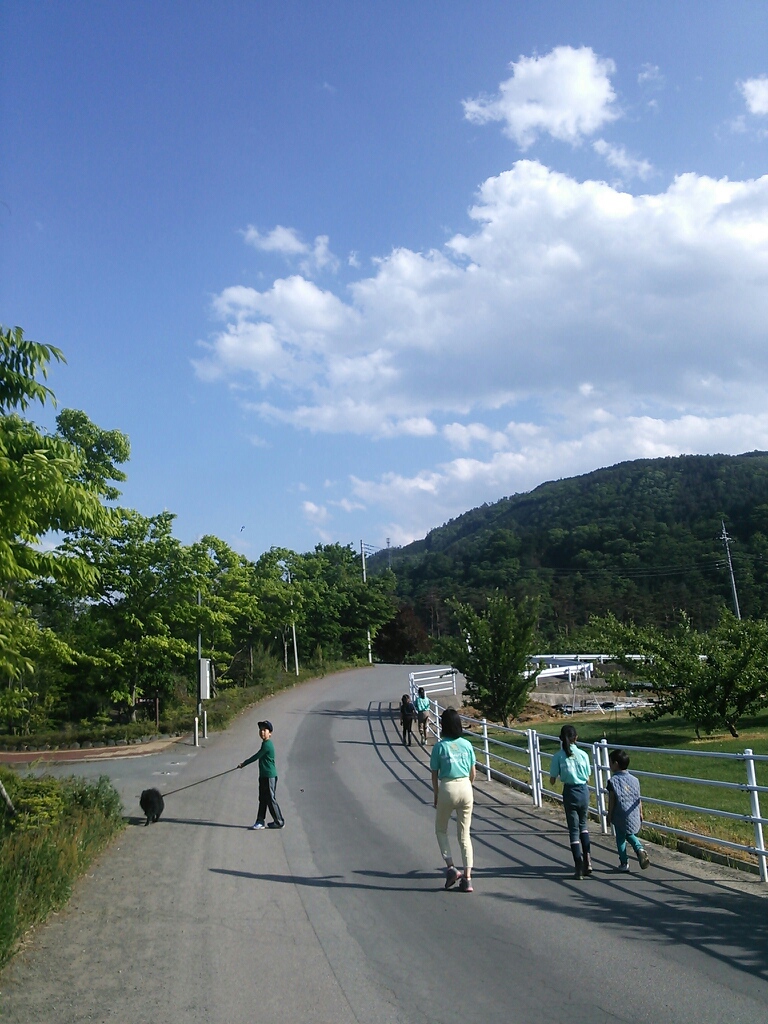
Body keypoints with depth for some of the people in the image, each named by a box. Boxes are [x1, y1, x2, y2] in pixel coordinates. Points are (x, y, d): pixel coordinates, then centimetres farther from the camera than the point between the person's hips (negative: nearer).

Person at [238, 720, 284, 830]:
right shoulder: (265, 744, 13)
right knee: (263, 799, 12)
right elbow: (258, 757, 22)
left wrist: (243, 764, -5)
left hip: (269, 776, -10)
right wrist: (244, 763, 25)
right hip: (264, 775, 10)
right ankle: (260, 821, 17)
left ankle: (279, 822, 6)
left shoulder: (267, 744, -18)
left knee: (271, 799, -3)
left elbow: (256, 756, -15)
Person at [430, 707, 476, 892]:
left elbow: (435, 775, -1)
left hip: (447, 788, -3)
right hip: (465, 787, 3)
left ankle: (451, 867, 4)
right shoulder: (467, 745, 3)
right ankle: (467, 878, 6)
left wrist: (436, 796, 11)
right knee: (464, 834, 10)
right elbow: (473, 773, 8)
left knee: (440, 830, 17)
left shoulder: (439, 746, -5)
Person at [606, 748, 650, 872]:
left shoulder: (613, 780, -11)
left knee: (620, 839, 8)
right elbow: (638, 799, 7)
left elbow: (612, 801, -10)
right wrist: (640, 813, 17)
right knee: (630, 835, 23)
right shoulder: (634, 780, 3)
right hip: (633, 815, 5)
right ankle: (640, 849, 0)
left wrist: (609, 815, -1)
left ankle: (624, 863, 11)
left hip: (620, 816, -5)